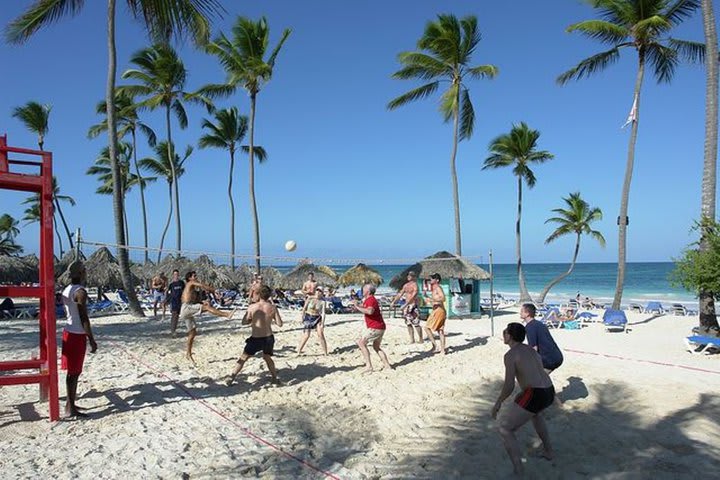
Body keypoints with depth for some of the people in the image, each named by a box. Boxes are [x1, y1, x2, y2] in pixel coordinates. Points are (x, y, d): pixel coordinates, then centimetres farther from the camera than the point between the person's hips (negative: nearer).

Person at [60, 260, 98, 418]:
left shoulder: (66, 290, 11)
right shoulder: (80, 292, -18)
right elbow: (84, 318, -21)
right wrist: (92, 340, -17)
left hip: (69, 332, 9)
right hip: (77, 335, -9)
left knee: (72, 371, 16)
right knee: (74, 372, -2)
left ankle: (70, 403, 25)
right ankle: (71, 408, 4)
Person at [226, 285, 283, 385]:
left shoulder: (252, 307, -10)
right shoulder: (272, 307, -6)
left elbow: (244, 322, -3)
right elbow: (280, 324, -5)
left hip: (255, 339, -2)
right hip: (268, 337, 3)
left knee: (243, 358, 14)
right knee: (267, 357, 28)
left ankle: (231, 378, 14)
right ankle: (275, 378, 32)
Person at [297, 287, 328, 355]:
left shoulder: (322, 302, -7)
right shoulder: (310, 298, -7)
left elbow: (323, 313, -13)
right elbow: (304, 308, 2)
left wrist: (322, 324, -21)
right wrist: (303, 317, 3)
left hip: (317, 318, 0)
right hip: (308, 317, 0)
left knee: (321, 334, -10)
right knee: (306, 335, -6)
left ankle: (325, 353, -1)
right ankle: (298, 351, 10)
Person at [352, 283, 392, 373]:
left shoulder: (371, 300, -15)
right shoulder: (368, 300, 18)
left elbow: (370, 311, -34)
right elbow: (366, 311, 29)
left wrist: (358, 307, -25)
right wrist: (357, 308, 14)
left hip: (375, 327, -11)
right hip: (379, 327, 11)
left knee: (361, 342, -10)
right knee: (376, 347, 20)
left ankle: (369, 365, -14)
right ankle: (388, 366, 19)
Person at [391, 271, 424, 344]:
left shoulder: (415, 284, -10)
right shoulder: (406, 285, 14)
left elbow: (414, 295, -20)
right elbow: (400, 294, 20)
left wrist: (406, 304, -27)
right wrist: (393, 302, 12)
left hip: (413, 305, -8)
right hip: (406, 306, 8)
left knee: (416, 324, -6)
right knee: (409, 324, 7)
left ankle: (421, 339, 4)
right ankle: (412, 340, 14)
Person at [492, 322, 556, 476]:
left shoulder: (510, 355, -9)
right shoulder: (530, 350, 17)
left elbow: (509, 386, -14)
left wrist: (498, 402, 1)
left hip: (534, 396, -9)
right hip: (549, 393, 9)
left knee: (504, 429, 1)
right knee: (535, 414, 42)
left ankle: (518, 472, -3)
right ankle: (548, 451, 51)